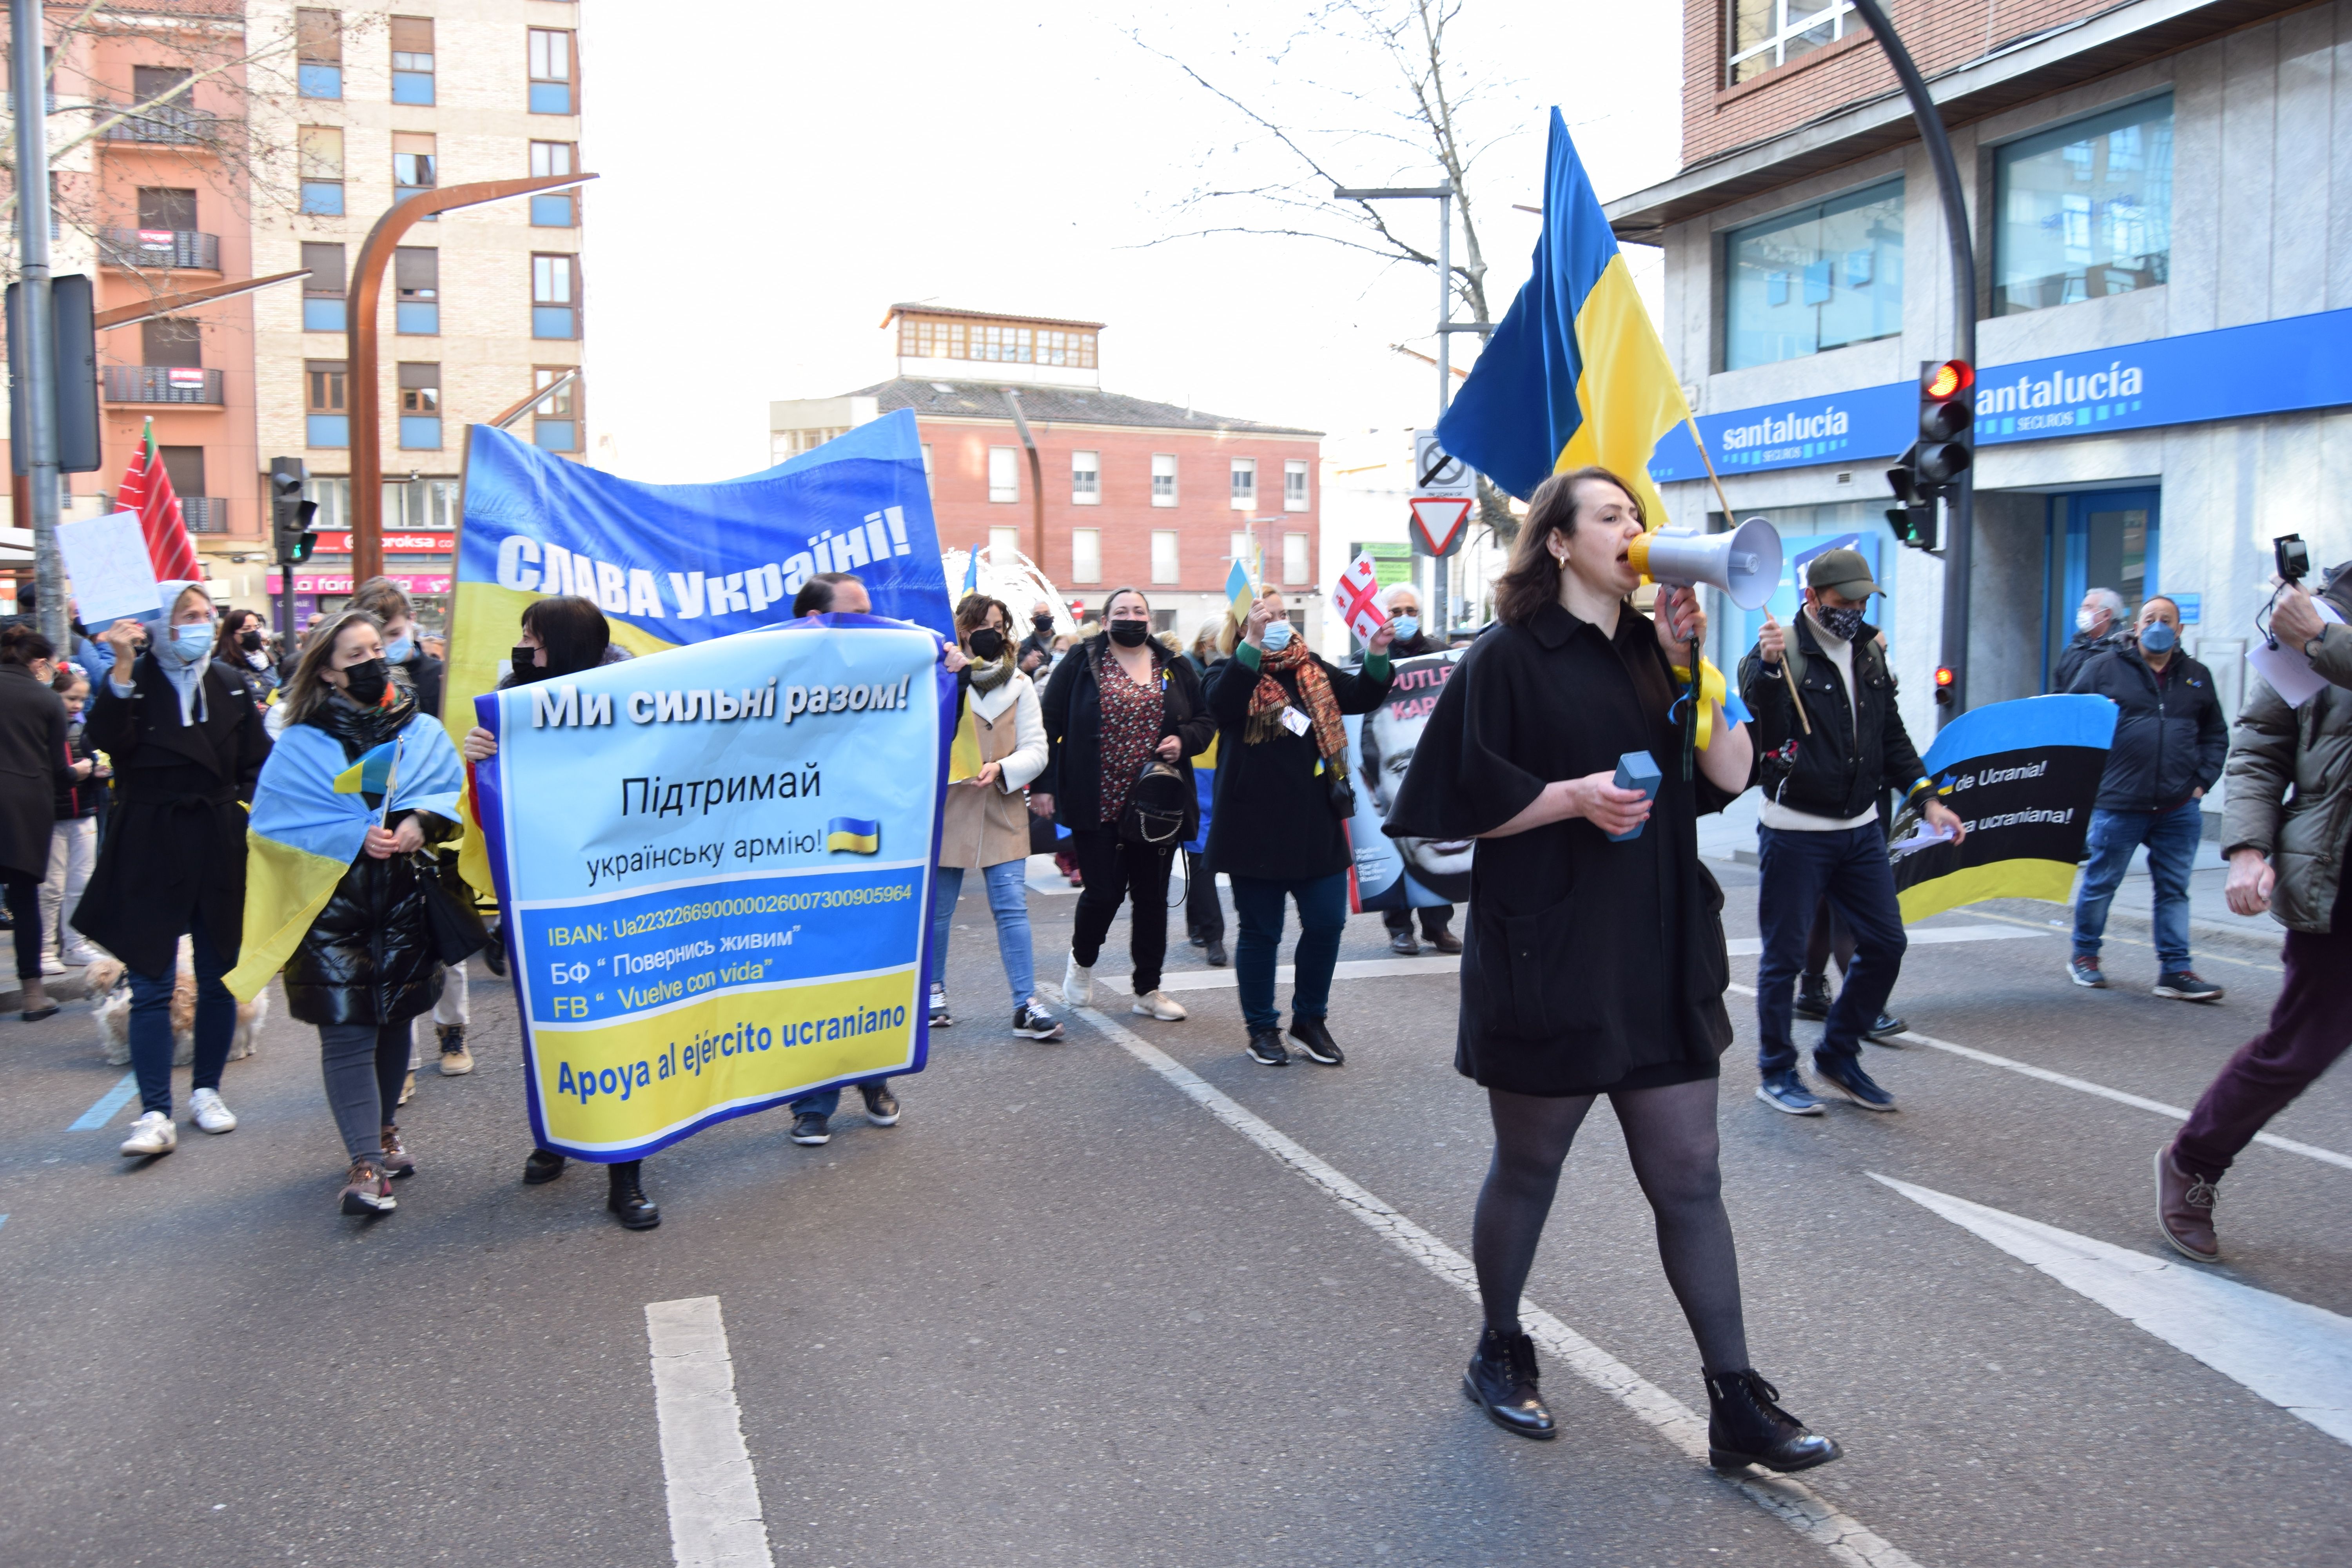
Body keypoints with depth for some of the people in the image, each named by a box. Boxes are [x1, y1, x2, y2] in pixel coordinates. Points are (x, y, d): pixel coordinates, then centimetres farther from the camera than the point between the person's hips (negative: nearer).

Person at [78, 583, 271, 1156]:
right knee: (151, 985, -4)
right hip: (149, 854, -3)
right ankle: (155, 1115, -2)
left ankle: (206, 1091, 24)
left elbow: (256, 764, 11)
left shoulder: (228, 685, 7)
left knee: (218, 978, 10)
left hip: (219, 848, 3)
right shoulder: (133, 683, -3)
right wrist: (123, 668, -31)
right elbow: (105, 739, -23)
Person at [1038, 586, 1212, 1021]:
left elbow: (1206, 719, 16)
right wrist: (1042, 784, -8)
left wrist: (1184, 741, -6)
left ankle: (1148, 989, 19)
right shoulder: (1081, 663, 1)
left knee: (1152, 896, 7)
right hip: (1097, 804, -3)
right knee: (1103, 892, -6)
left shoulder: (1175, 670, 10)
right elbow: (1050, 724, -1)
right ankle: (1082, 960, 25)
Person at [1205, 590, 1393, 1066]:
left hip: (1315, 822, 4)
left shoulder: (1313, 670, 12)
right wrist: (1252, 643, -35)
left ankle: (1311, 1020, 23)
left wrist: (1377, 655, -13)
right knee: (1261, 930, 6)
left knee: (1327, 922, 4)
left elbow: (1362, 697, 5)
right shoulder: (1235, 673, -3)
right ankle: (1262, 1027, 21)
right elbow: (1222, 704, -25)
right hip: (1254, 826, -4)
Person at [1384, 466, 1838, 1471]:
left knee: (1690, 1180, 7)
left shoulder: (1655, 653, 11)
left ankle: (1735, 1404, 16)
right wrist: (1576, 795, -21)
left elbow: (1730, 776, 3)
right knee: (1528, 1170, 11)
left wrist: (1692, 662, -7)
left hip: (1661, 962, 5)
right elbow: (1464, 803, -10)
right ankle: (1500, 1355, 32)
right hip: (1545, 961, -5)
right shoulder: (1509, 658, -6)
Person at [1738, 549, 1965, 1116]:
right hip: (1795, 831, -7)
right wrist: (1768, 666, -46)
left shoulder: (1869, 652, 10)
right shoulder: (1784, 651, -11)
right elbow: (1764, 718, -29)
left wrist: (1927, 799, 9)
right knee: (1784, 954, 2)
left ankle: (1839, 1054, 25)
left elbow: (1892, 735, 17)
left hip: (1861, 829, 7)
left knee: (1886, 942, 8)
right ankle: (1777, 1073, 17)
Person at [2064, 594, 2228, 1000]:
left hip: (2179, 809, 4)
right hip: (2118, 803, -3)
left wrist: (2202, 781, 7)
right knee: (2101, 883, 5)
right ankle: (2084, 955, 22)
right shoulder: (2106, 666, 2)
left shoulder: (2197, 677, 14)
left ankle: (2175, 970, 10)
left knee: (2174, 889, 5)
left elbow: (2216, 735, 20)